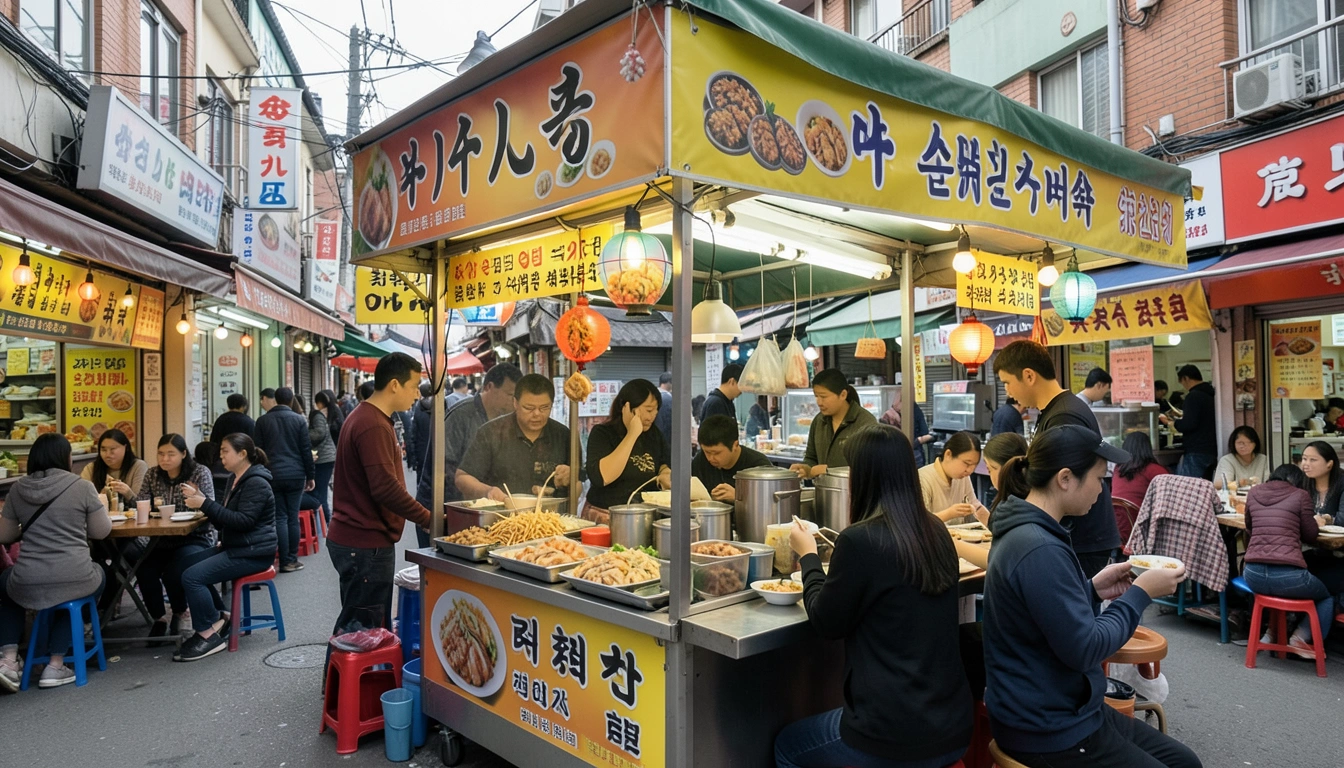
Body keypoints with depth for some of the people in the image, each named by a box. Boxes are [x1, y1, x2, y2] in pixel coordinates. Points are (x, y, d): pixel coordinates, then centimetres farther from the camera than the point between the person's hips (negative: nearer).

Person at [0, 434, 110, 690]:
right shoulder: (82, 486, -5)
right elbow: (101, 532, 4)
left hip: (28, 585, 3)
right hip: (75, 580, -3)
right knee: (98, 575, 35)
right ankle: (55, 666, 28)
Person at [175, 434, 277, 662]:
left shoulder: (256, 483, -15)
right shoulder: (236, 480, 15)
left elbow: (242, 521, -25)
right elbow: (224, 520, 14)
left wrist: (206, 504, -24)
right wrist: (201, 498, 1)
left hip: (253, 553, -11)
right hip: (235, 547, 11)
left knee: (192, 576, -19)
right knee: (185, 564, 10)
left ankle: (209, 636, -8)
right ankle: (219, 617, 13)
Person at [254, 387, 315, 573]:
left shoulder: (262, 420, 5)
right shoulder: (299, 420, 0)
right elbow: (306, 450, -1)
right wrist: (311, 476, 5)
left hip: (272, 475, 1)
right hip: (295, 475, -1)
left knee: (279, 518, 3)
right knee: (292, 517, 6)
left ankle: (285, 561, 2)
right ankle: (292, 559, 10)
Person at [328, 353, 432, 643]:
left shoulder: (363, 416, 13)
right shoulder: (373, 426, -20)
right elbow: (386, 488, -27)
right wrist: (428, 519, -20)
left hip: (352, 537, 10)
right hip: (366, 544, -10)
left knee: (354, 624, 17)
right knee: (362, 628, -1)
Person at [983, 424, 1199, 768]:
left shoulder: (1026, 532, 5)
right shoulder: (1040, 550, -28)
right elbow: (1084, 648, -24)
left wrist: (1093, 589, 3)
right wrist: (1141, 593, -13)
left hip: (1059, 710, 10)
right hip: (1048, 729, -10)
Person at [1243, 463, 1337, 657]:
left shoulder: (1253, 493, 15)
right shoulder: (1300, 495, 5)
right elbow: (1310, 536, 12)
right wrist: (1317, 522, 32)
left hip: (1253, 575, 4)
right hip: (1288, 576, -4)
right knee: (1327, 596, 29)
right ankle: (1301, 637, 9)